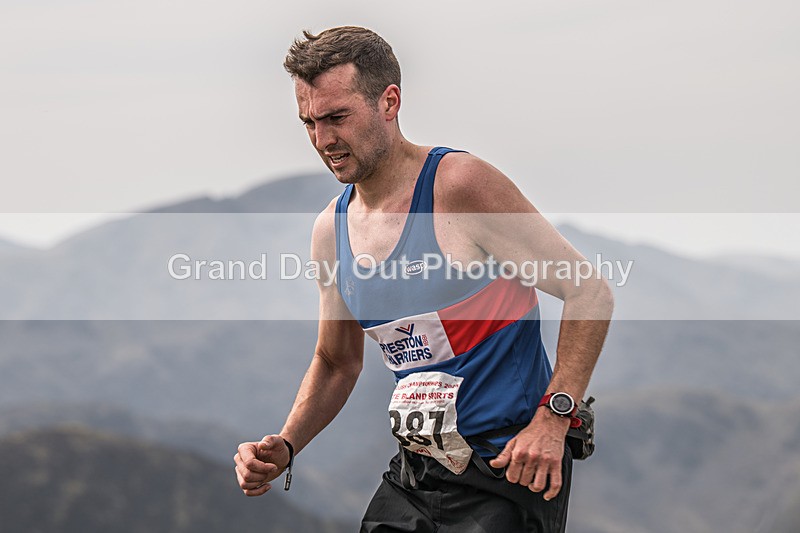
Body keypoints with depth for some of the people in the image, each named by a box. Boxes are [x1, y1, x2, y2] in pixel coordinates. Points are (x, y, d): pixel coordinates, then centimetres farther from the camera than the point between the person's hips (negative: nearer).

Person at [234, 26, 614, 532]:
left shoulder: (461, 185, -14)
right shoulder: (330, 231, 6)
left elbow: (591, 292, -12)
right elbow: (336, 363, 20)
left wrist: (552, 418, -20)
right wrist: (284, 447, 3)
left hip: (508, 472, -6)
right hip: (412, 480, 6)